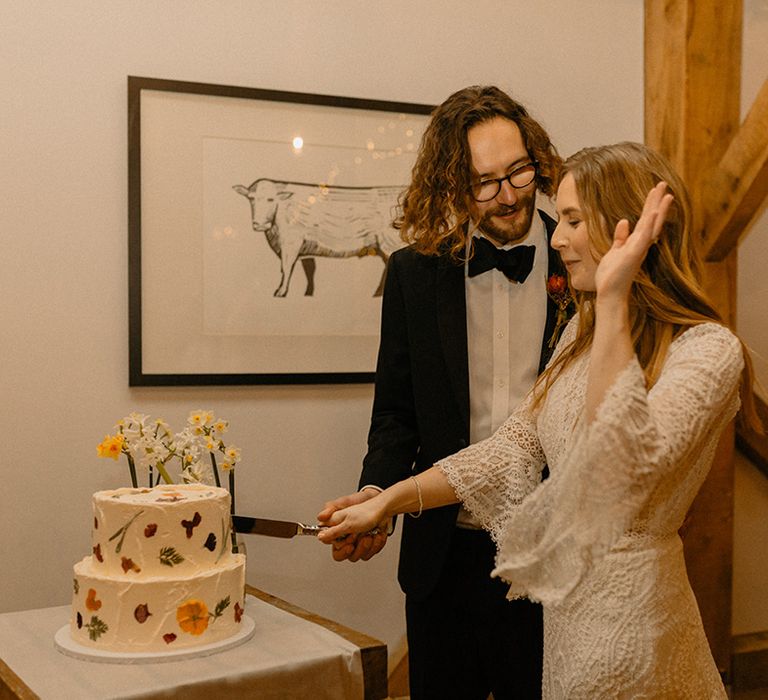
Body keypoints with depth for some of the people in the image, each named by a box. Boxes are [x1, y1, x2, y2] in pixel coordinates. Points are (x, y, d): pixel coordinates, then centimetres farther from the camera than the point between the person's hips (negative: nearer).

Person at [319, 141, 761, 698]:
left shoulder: (708, 350, -17)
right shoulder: (584, 332, 8)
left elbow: (627, 462, -33)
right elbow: (517, 445, 7)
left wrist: (613, 301, -33)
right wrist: (388, 501, 0)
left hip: (624, 603, -7)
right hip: (564, 595, 7)